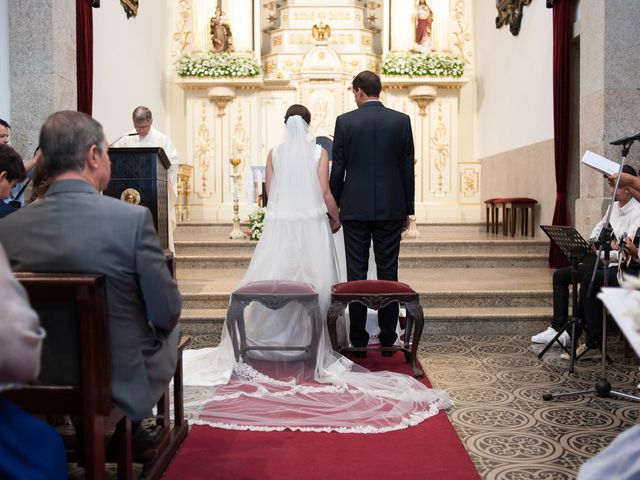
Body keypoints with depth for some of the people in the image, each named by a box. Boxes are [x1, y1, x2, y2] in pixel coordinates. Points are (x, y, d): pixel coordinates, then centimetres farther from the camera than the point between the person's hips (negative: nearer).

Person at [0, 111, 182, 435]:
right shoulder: (133, 218, -22)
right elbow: (167, 312, -15)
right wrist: (161, 327, 7)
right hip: (124, 383, -4)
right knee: (171, 327, 27)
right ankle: (133, 430, 38)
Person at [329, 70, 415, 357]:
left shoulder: (345, 121, -2)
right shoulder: (401, 120, 2)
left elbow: (337, 169, -1)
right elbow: (408, 168, 3)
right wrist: (407, 210, 10)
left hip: (355, 209, -1)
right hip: (390, 208, 1)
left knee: (356, 274, 4)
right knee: (388, 273, 6)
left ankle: (358, 340, 8)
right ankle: (388, 338, 12)